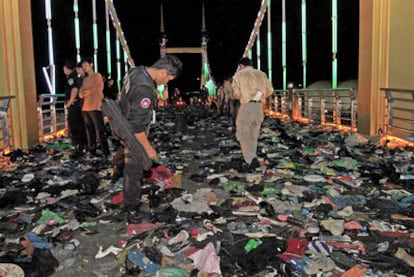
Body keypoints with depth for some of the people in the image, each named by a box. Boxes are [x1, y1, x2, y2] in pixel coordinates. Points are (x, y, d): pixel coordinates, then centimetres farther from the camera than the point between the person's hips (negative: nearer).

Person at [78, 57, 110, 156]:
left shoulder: (97, 76, 2)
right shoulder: (85, 79, 20)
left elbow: (94, 89, -6)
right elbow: (81, 94, 12)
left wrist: (85, 92, 7)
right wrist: (87, 92, -6)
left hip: (95, 108, -6)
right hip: (85, 109, 6)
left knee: (100, 132, -8)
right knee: (89, 132, 8)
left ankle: (106, 153, -6)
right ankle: (92, 152, 14)